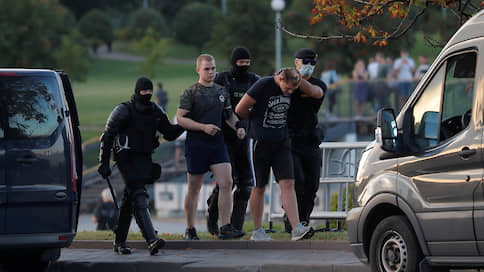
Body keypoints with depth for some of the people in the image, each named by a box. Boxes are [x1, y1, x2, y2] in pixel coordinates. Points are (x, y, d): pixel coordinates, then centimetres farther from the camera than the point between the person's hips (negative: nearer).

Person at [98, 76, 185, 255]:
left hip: (144, 159, 6)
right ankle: (152, 241, -30)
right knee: (139, 198, -18)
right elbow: (107, 136, -6)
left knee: (129, 200, 12)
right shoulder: (124, 111, -8)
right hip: (126, 158, -6)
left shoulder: (155, 112, 10)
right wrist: (104, 163, -9)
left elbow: (169, 133, 15)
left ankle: (120, 242, 22)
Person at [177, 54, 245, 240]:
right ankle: (190, 230, 16)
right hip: (196, 145, -4)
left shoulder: (221, 92, 13)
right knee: (194, 188, 4)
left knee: (226, 183, -11)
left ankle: (225, 228, -10)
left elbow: (229, 115, 25)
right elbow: (180, 118, -9)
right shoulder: (191, 93, -4)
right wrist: (203, 127, -18)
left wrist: (238, 127, 5)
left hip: (217, 144, 4)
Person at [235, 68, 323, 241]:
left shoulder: (293, 87, 0)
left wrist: (299, 80, -8)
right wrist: (257, 119, 6)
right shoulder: (263, 86, -16)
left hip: (282, 142, 4)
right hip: (260, 142, -4)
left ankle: (296, 229, -17)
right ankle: (257, 231, 16)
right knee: (259, 187, 5)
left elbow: (318, 94, 3)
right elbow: (240, 110, -13)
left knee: (288, 184, -8)